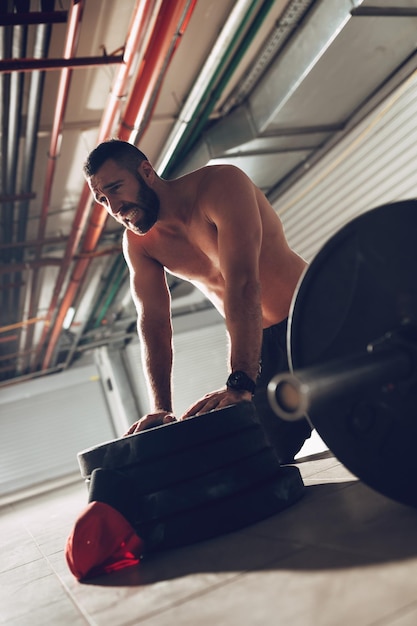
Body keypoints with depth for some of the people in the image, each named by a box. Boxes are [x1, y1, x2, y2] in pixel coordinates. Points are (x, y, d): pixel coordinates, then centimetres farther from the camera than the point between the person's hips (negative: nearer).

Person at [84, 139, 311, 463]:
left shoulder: (220, 183, -22)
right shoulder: (138, 243, -3)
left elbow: (243, 284, -35)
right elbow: (154, 325, -9)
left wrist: (240, 383, -43)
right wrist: (161, 409, -21)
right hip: (263, 344, 5)